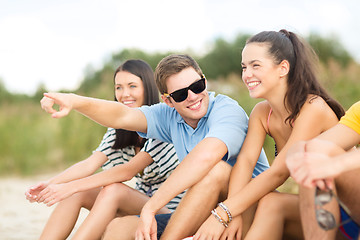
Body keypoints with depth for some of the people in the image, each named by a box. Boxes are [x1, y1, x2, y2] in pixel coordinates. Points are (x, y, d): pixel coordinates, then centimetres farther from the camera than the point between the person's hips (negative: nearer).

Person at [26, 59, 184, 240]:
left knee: (112, 190, -31)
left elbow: (128, 170, -25)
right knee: (76, 193, -15)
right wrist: (50, 184, -24)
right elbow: (90, 164, -5)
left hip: (167, 210, -7)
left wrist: (71, 186, -31)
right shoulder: (118, 131, 9)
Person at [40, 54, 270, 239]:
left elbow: (206, 155, -36)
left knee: (216, 169, -35)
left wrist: (150, 208, -37)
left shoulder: (227, 110, -17)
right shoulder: (170, 117, 6)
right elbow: (122, 117, -6)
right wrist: (76, 102, -26)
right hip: (203, 216, 7)